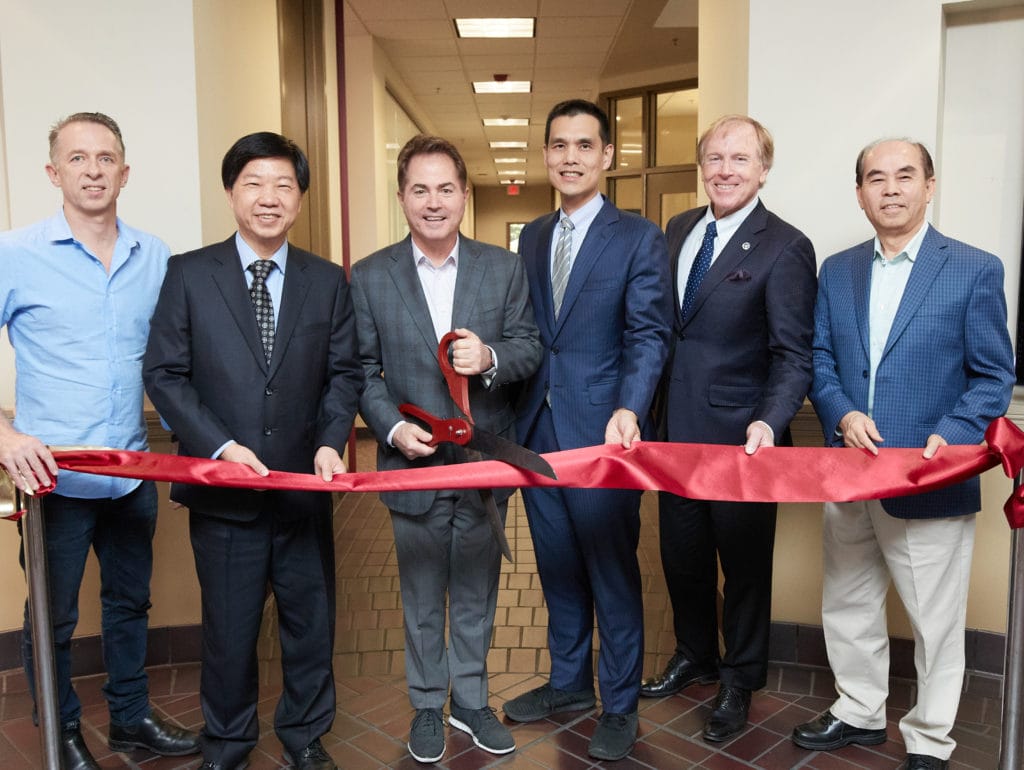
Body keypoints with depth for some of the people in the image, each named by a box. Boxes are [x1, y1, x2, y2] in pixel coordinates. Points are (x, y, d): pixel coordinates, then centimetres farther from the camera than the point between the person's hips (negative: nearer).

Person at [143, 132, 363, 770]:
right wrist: (220, 446, -14)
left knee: (311, 621, 14)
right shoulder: (189, 274, -1)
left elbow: (345, 372, 4)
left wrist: (332, 441, -12)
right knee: (229, 627, 12)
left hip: (305, 484, 2)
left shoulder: (329, 281, 5)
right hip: (223, 486, -1)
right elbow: (165, 373, -4)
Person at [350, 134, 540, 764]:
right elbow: (362, 369, -1)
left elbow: (530, 349, -2)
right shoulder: (370, 277, -2)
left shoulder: (505, 268, 0)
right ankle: (428, 705, 34)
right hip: (414, 463, -1)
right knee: (422, 597, 15)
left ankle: (470, 700, 36)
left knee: (476, 593, 17)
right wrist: (392, 428, -16)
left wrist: (490, 358, -22)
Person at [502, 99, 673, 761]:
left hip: (602, 431, -5)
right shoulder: (532, 237, 13)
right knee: (558, 566, 17)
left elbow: (649, 334, -11)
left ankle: (620, 704, 24)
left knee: (613, 572, 7)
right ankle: (569, 682, 36)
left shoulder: (639, 237, -4)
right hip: (538, 429, 5)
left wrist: (628, 410, -26)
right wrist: (516, 415, 3)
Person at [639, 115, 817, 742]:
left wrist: (767, 423, -30)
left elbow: (794, 354, -15)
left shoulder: (785, 248, -12)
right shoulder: (678, 231, 7)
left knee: (744, 562, 12)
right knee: (681, 553, 18)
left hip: (741, 437, -5)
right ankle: (695, 655, 43)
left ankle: (741, 680, 34)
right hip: (678, 429, 6)